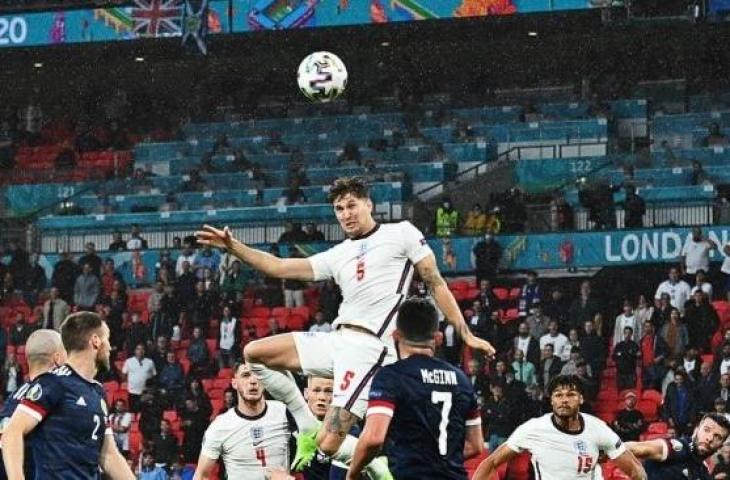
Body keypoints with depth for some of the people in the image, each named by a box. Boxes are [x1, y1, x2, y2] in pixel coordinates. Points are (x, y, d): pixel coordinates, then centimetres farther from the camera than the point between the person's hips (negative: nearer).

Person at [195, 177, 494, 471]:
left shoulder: (401, 233, 4)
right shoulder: (337, 256, 19)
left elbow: (435, 282, 5)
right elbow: (279, 267, 17)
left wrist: (465, 334, 2)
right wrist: (232, 246, 7)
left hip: (368, 347, -7)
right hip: (337, 340, 7)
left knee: (328, 446, -17)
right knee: (253, 354, 6)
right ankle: (307, 425, 9)